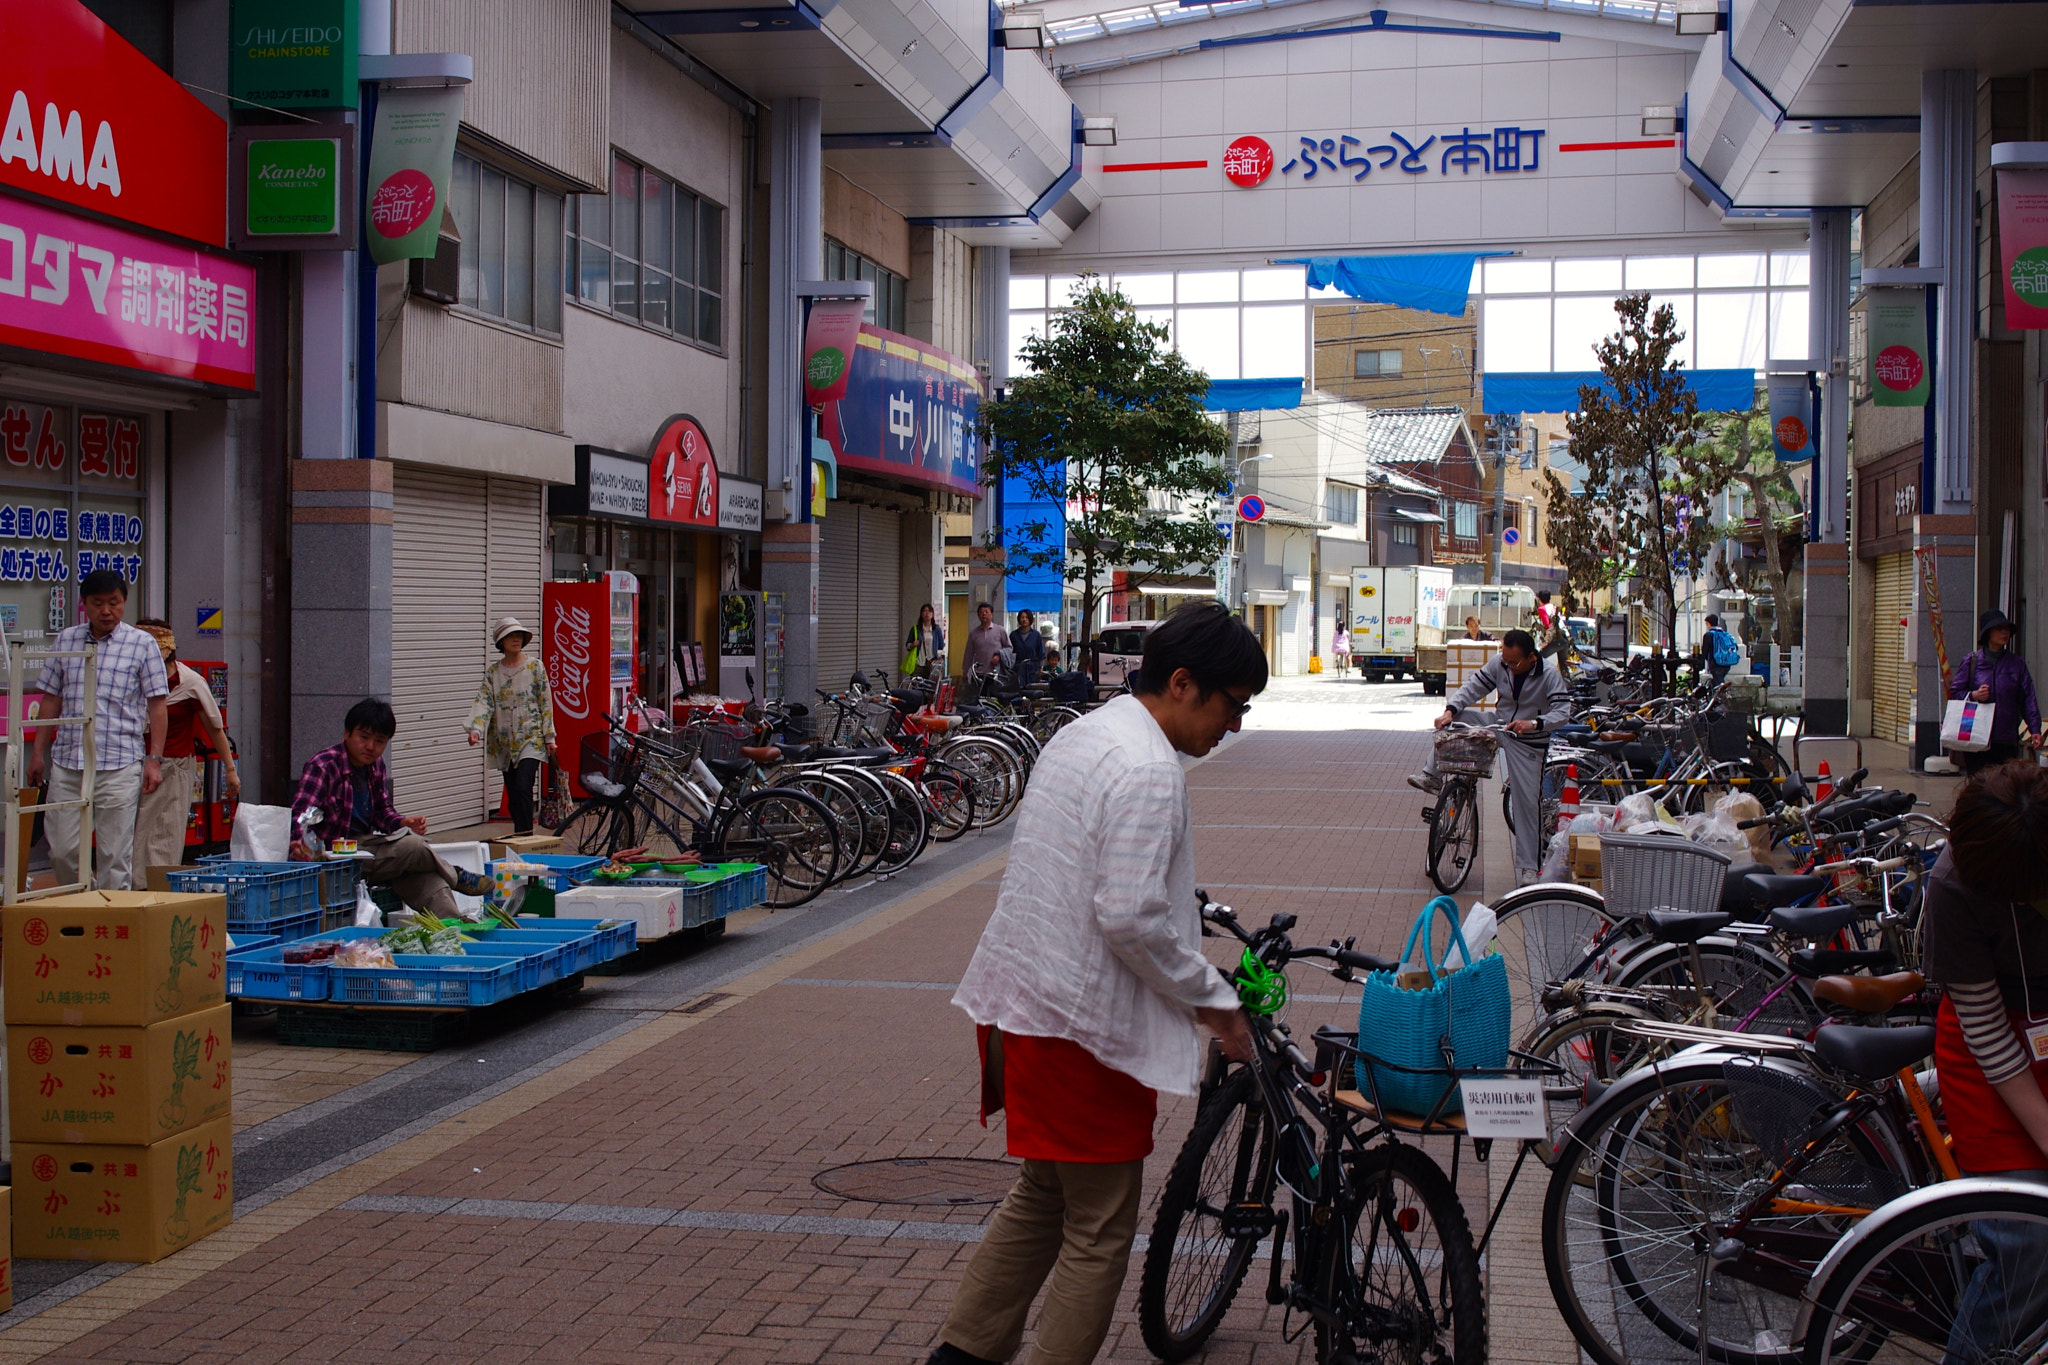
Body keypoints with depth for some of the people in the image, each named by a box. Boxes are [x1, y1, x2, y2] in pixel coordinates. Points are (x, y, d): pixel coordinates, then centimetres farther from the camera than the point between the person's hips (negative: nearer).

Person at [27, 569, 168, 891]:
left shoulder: (142, 645, 2)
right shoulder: (65, 641, 12)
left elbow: (157, 706, 1)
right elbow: (50, 699, 17)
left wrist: (155, 760, -5)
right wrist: (38, 752, 14)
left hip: (119, 764, -3)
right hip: (66, 760, 3)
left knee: (114, 854, -1)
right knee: (62, 851, 4)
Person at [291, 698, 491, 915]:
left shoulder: (376, 766, 10)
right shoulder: (322, 766, -13)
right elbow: (300, 813, -23)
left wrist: (403, 823, -4)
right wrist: (299, 843, -44)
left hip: (368, 844, 8)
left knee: (428, 879, -17)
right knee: (413, 847, -24)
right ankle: (456, 876, 2)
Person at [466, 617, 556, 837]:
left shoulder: (535, 666, 1)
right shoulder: (492, 672, 7)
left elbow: (546, 703, 1)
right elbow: (483, 701, -4)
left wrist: (549, 737, -2)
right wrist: (476, 729, -21)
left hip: (531, 738, -3)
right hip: (504, 742, 4)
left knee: (523, 788, -17)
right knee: (512, 792, 6)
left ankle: (524, 835, -19)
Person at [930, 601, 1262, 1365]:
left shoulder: (1082, 736, 12)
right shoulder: (1148, 770, -20)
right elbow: (1131, 918, -25)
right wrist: (1211, 1000, -13)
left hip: (1022, 999, 10)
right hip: (1083, 1019, -10)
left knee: (1042, 1195, 23)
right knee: (1100, 1232, 3)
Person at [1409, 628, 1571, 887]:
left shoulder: (1550, 675, -21)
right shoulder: (1498, 665, -10)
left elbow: (1563, 712, -28)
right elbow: (1472, 688, -8)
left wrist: (1533, 724, -44)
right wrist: (1450, 710, -25)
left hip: (1527, 743, -4)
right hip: (1497, 727, 4)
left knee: (1527, 803, -6)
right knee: (1457, 717, -15)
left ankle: (1528, 867, 3)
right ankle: (1433, 773, -6)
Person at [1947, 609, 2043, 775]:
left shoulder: (2017, 663, 10)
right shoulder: (1971, 660, 5)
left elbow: (2028, 699, 6)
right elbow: (1954, 692, 6)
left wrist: (2035, 729, -3)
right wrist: (1973, 695, -14)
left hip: (2007, 740, 1)